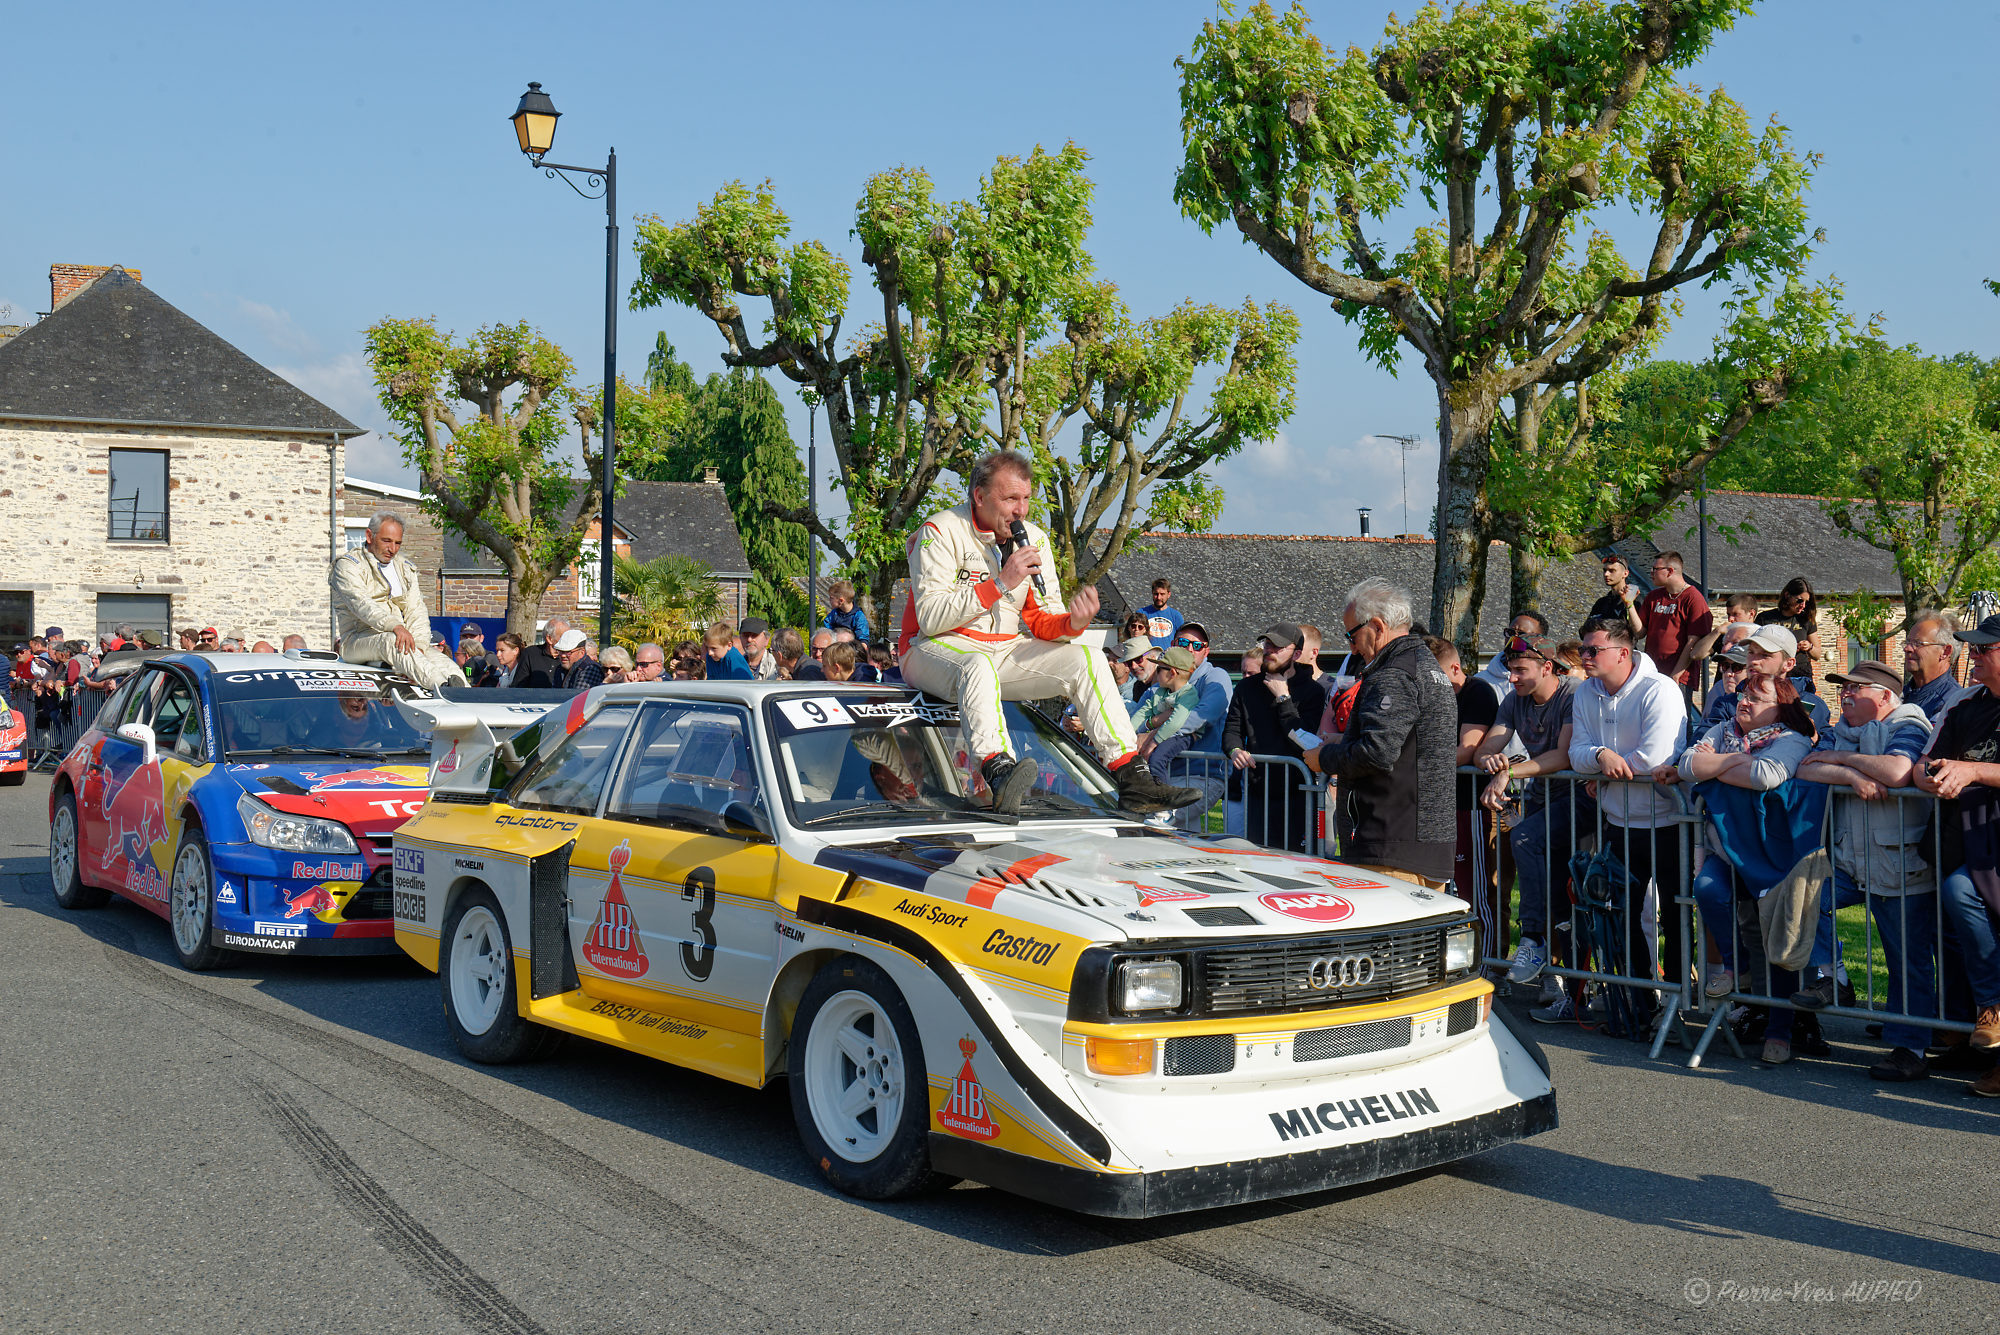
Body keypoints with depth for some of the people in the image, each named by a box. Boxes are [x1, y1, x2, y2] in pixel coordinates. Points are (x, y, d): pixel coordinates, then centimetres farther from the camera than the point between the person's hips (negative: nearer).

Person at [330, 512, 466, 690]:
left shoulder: (405, 568, 20)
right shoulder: (348, 566, 0)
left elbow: (416, 610, 10)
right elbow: (361, 603, -18)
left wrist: (418, 644, -11)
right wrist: (395, 626, -36)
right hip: (358, 640, -6)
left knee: (450, 667, -18)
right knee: (391, 641, -39)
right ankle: (443, 687, -58)